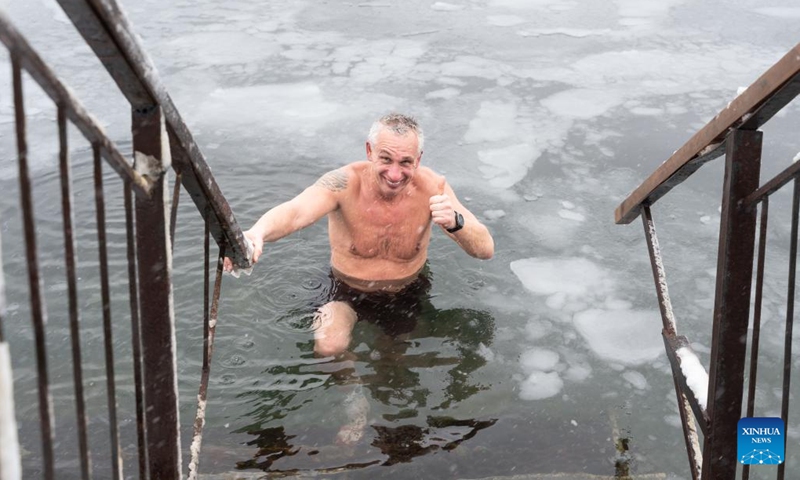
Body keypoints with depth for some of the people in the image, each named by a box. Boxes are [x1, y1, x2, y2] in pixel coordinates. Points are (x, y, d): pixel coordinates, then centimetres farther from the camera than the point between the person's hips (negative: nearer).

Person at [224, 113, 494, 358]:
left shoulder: (432, 187, -18)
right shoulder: (345, 184, -24)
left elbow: (486, 250, -20)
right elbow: (295, 212, -43)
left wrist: (455, 223, -43)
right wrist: (258, 232, -67)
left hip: (410, 291, 3)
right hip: (349, 292, -3)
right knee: (327, 348, -27)